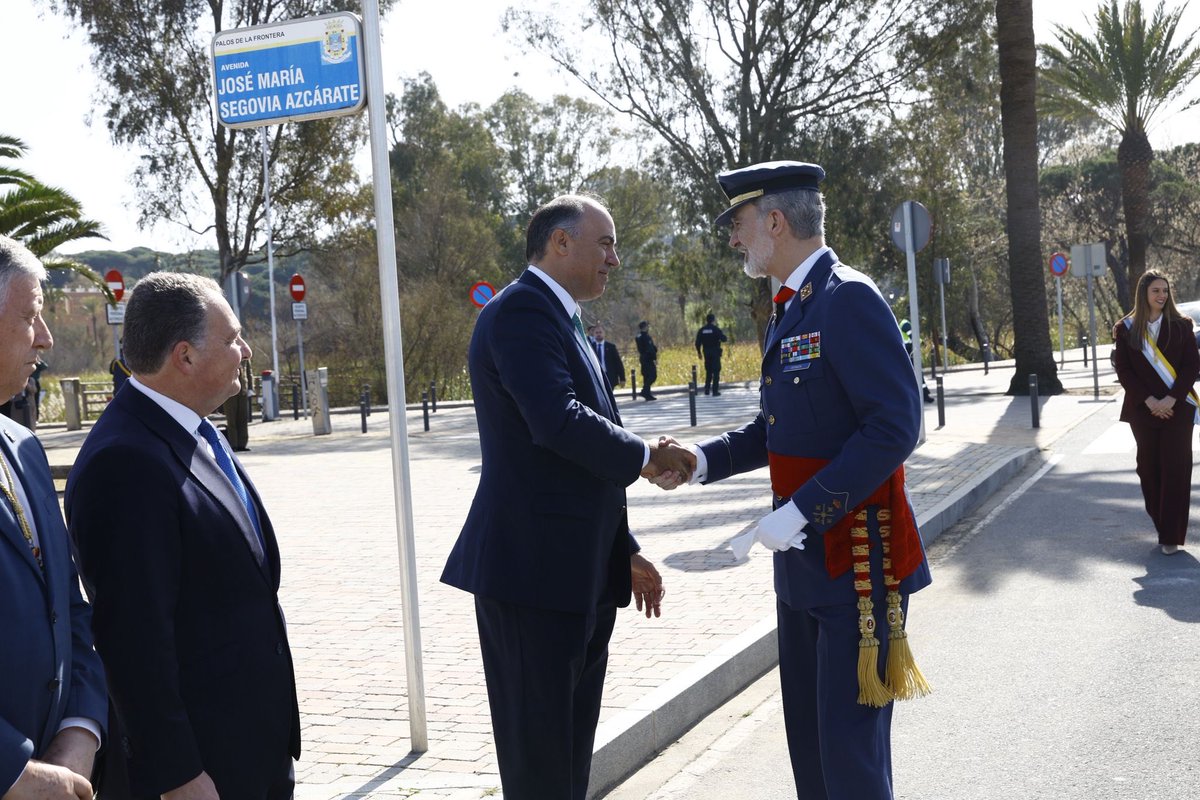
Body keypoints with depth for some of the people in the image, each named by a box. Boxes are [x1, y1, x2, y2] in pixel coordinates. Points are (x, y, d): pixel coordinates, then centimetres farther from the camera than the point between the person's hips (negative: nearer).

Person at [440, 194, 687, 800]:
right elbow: (560, 422, -25)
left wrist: (625, 553, 21)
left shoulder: (559, 320, 20)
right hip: (534, 569, -10)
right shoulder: (521, 310, -11)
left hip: (579, 576, 10)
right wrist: (645, 458, -10)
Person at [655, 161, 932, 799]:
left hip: (856, 560, -9)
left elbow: (894, 427, -23)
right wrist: (704, 460, 5)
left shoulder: (850, 299, -16)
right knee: (807, 739, 17)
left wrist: (802, 510, -25)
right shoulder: (788, 311, 14)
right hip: (802, 558, 9)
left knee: (851, 747, -2)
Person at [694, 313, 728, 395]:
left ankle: (707, 389, 13)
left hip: (706, 353, 4)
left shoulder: (701, 330, 4)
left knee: (708, 371, 17)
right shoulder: (716, 329, -9)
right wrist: (723, 334, 9)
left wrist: (699, 352, 14)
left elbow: (697, 343, 3)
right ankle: (715, 391, -5)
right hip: (715, 352, -4)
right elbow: (723, 339, -13)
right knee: (716, 372, -1)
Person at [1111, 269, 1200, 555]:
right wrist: (1150, 401, -11)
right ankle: (1160, 525, 20)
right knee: (1149, 467, 5)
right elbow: (1123, 370, 0)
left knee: (1175, 468, -6)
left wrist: (1170, 400, -13)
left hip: (1177, 409, -1)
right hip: (1143, 410, 1)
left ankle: (1171, 535, -5)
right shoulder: (1126, 329, 4)